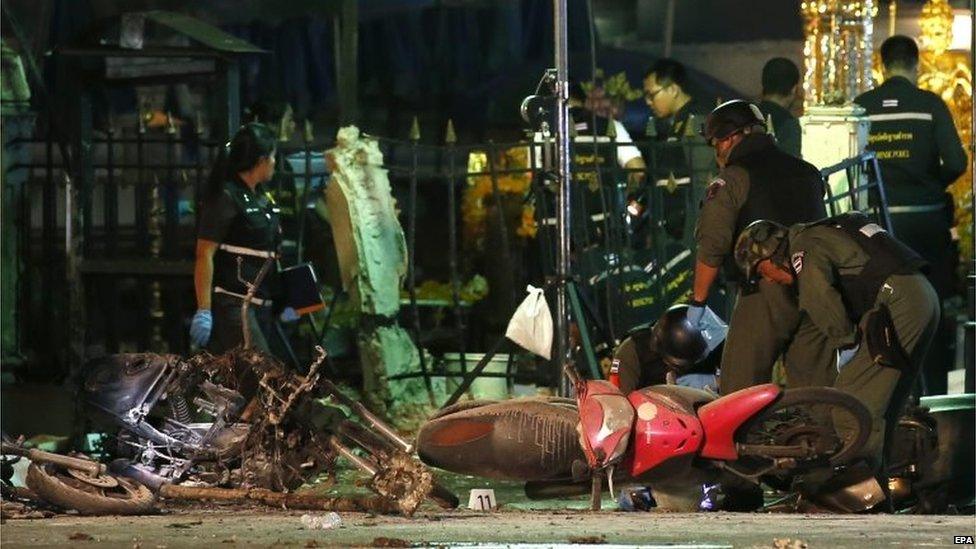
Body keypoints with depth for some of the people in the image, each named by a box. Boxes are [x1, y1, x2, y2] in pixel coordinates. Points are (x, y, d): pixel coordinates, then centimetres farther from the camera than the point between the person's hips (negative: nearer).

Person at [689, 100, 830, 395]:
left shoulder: (732, 179, -4)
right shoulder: (807, 173, 16)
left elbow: (711, 248, -9)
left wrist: (697, 302, -3)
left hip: (765, 292, -6)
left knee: (738, 392, -3)